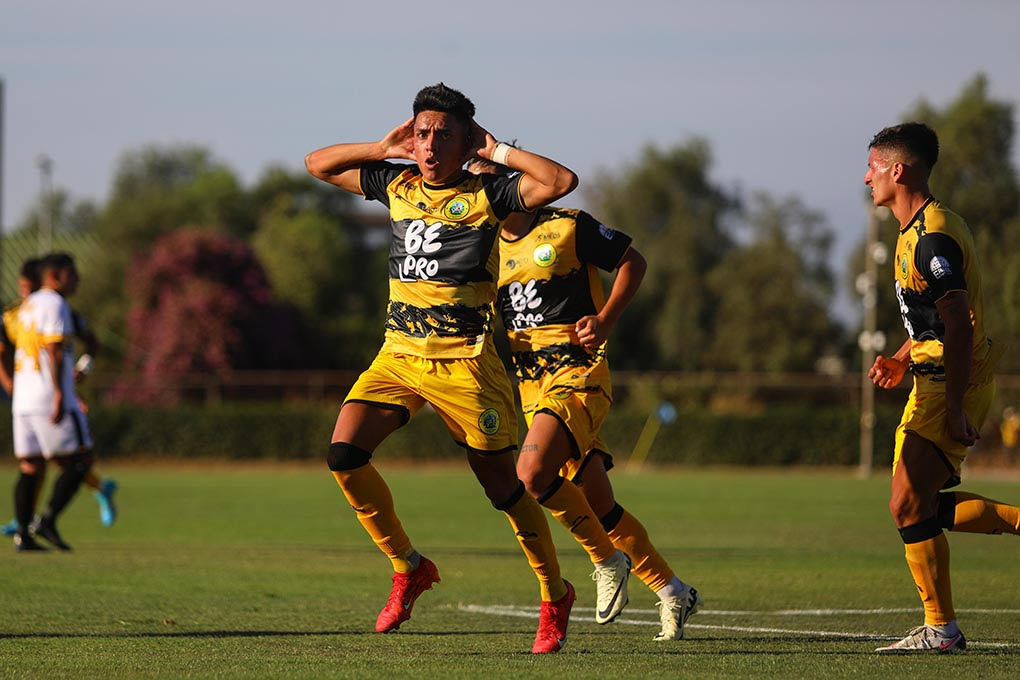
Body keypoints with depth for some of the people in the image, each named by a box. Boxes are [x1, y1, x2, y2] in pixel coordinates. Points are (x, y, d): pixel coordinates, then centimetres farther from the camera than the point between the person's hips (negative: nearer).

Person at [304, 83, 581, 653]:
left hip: (464, 363, -4)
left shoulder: (487, 193, -5)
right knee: (345, 454, -15)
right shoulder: (396, 184, 9)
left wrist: (497, 150, -11)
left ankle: (555, 596, 21)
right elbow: (318, 164, 20)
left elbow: (561, 181, -20)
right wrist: (383, 149, 7)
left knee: (503, 484, 1)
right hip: (398, 354, 4)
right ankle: (410, 569, 3)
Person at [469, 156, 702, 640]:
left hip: (578, 371, -6)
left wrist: (605, 320, -8)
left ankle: (608, 560, -6)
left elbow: (632, 262, 4)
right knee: (600, 507, 6)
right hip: (531, 384, 6)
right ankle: (672, 593, 19)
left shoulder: (568, 227, -5)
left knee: (532, 473, -26)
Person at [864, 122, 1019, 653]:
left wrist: (955, 408, -24)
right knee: (921, 507, 11)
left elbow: (959, 325, -23)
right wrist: (902, 360, 14)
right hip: (932, 381, 10)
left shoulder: (932, 238, -18)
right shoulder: (920, 230, 15)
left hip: (952, 385, -10)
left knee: (908, 507, -10)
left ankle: (941, 629, -3)